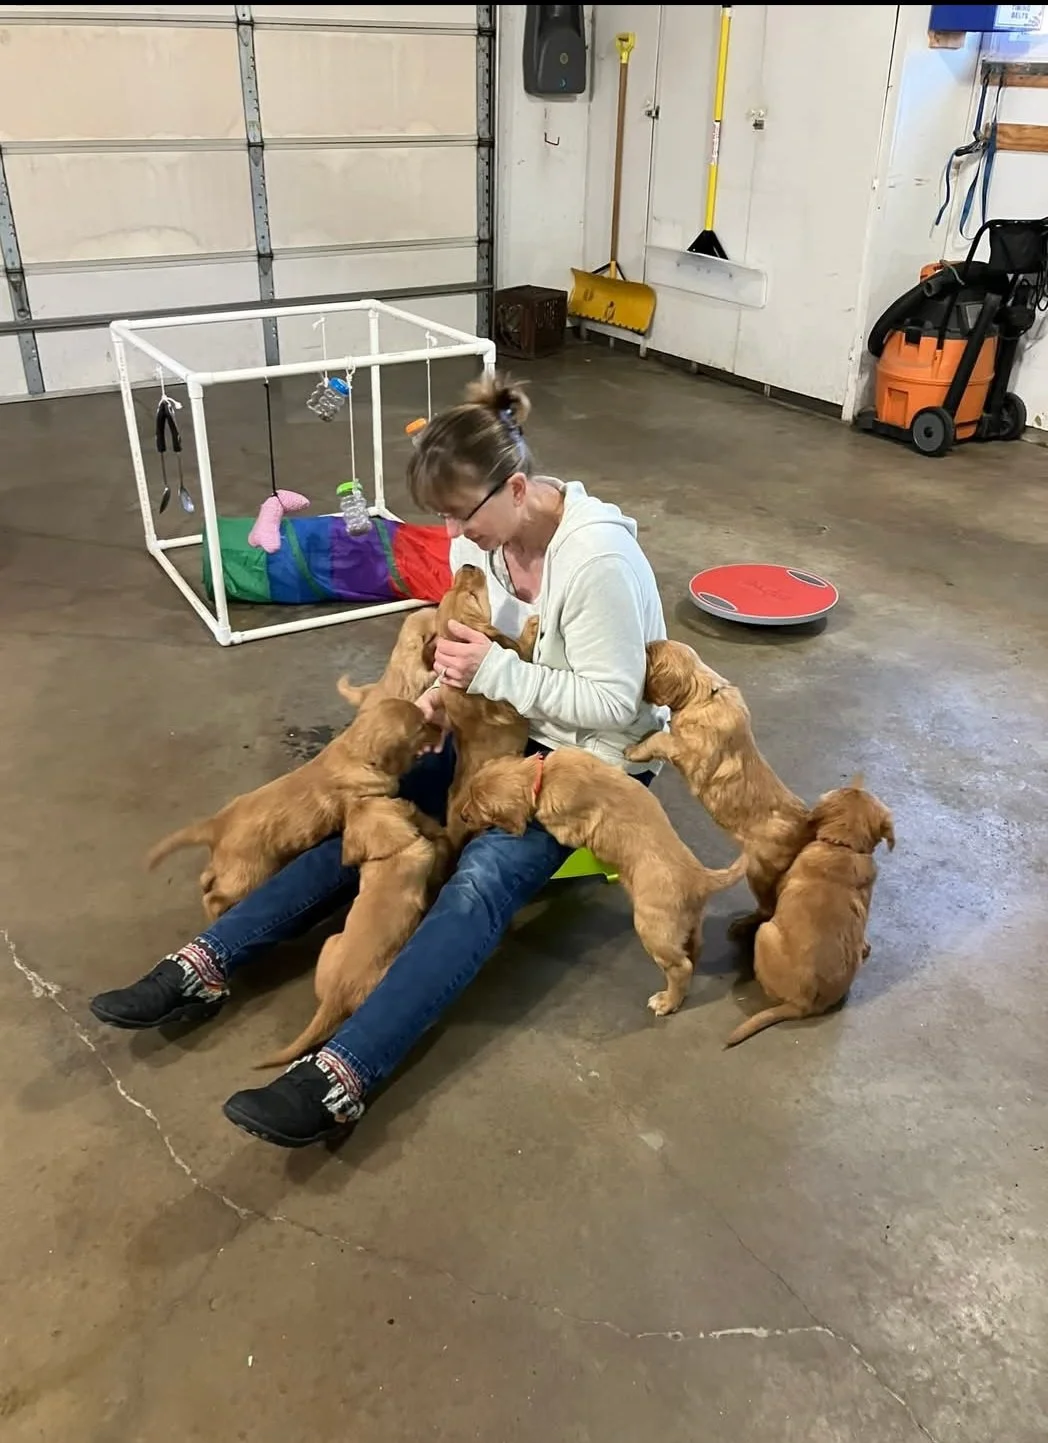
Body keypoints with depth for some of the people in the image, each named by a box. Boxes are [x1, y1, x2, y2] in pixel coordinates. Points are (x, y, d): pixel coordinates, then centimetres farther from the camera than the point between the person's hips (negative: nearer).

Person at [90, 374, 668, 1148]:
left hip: (595, 759, -7)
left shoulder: (599, 557, -26)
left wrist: (495, 672, -28)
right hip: (508, 731, 7)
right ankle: (207, 964, -12)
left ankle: (341, 1076, -38)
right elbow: (487, 651, 8)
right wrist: (447, 690, -14)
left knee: (482, 879, -30)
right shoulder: (482, 537, -5)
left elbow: (613, 705, -24)